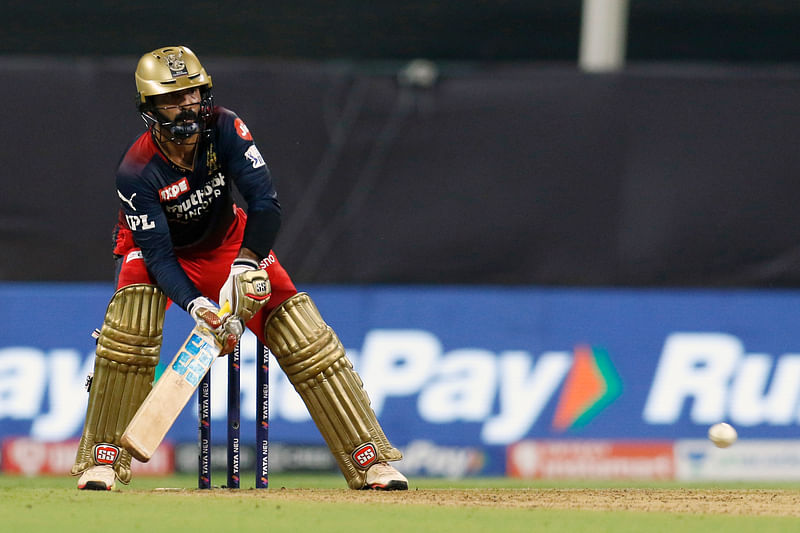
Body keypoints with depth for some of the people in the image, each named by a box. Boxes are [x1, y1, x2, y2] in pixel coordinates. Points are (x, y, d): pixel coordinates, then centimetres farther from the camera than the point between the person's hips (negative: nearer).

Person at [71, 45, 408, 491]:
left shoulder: (225, 129, -25)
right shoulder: (137, 170, -29)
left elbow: (265, 201, -31)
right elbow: (158, 253, -31)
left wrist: (246, 266, -44)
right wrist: (193, 305, -48)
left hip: (228, 243, 2)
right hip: (155, 249, -2)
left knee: (304, 336, -10)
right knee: (131, 325, -32)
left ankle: (371, 459, -5)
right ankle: (102, 460, -24)